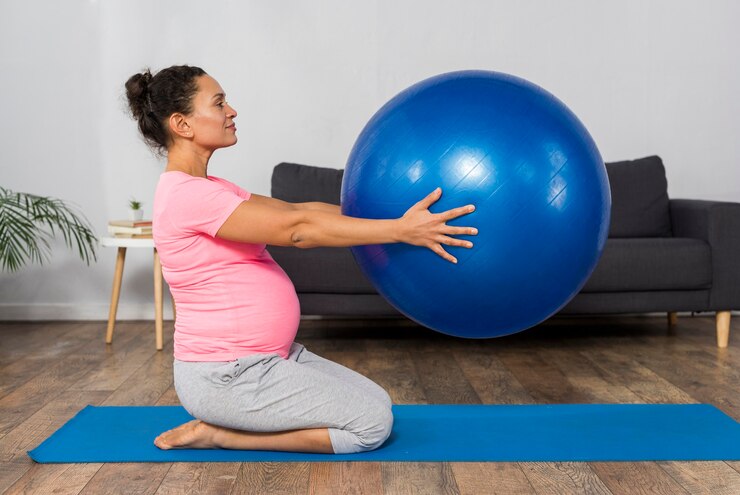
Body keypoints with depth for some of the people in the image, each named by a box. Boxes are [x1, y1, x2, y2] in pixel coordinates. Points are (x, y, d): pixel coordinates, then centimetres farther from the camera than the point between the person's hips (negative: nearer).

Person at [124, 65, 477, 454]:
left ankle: (221, 424, 13)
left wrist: (384, 214, 6)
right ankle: (218, 434, -1)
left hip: (261, 358, 10)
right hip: (225, 378, -10)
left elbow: (295, 210, 10)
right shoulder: (185, 195, -20)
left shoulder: (207, 190, 12)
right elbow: (297, 229, -26)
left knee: (374, 402, 12)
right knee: (372, 422, -7)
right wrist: (400, 230, -27)